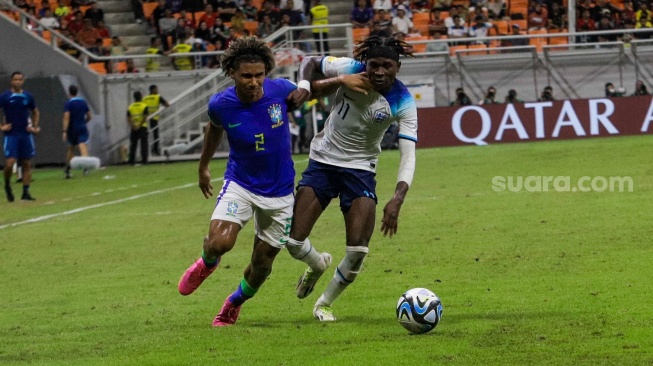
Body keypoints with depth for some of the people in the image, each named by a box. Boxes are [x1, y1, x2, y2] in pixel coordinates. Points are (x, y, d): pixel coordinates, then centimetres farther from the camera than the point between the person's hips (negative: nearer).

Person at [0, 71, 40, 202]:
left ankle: (26, 192, 7)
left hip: (26, 134, 3)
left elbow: (35, 112, 21)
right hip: (11, 135, -3)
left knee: (27, 164, 2)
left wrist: (35, 127, 10)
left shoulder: (28, 97, 7)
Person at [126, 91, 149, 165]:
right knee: (144, 145, 2)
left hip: (134, 129, 3)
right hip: (142, 128, -3)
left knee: (133, 145, 6)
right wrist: (139, 125, -12)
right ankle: (144, 160, -3)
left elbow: (128, 119, -3)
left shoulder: (130, 107, 7)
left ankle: (131, 161, 3)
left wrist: (132, 125, -11)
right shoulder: (144, 106, -2)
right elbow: (145, 117, -12)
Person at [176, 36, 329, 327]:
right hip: (240, 184, -1)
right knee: (219, 242, -24)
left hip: (278, 192, 1)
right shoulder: (220, 104, -15)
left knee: (263, 262, 9)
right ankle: (206, 263, 15)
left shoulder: (280, 90, -17)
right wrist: (203, 167, 23)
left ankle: (235, 303, 41)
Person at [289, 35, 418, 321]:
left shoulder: (403, 103, -18)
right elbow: (309, 62, 0)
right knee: (294, 241, -8)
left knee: (358, 249, -13)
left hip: (360, 168, -1)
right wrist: (303, 88, -22)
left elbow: (408, 154, -24)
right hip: (323, 161, 1)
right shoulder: (351, 70, -17)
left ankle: (324, 303, 15)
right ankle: (316, 265, 30)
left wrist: (397, 199, -39)